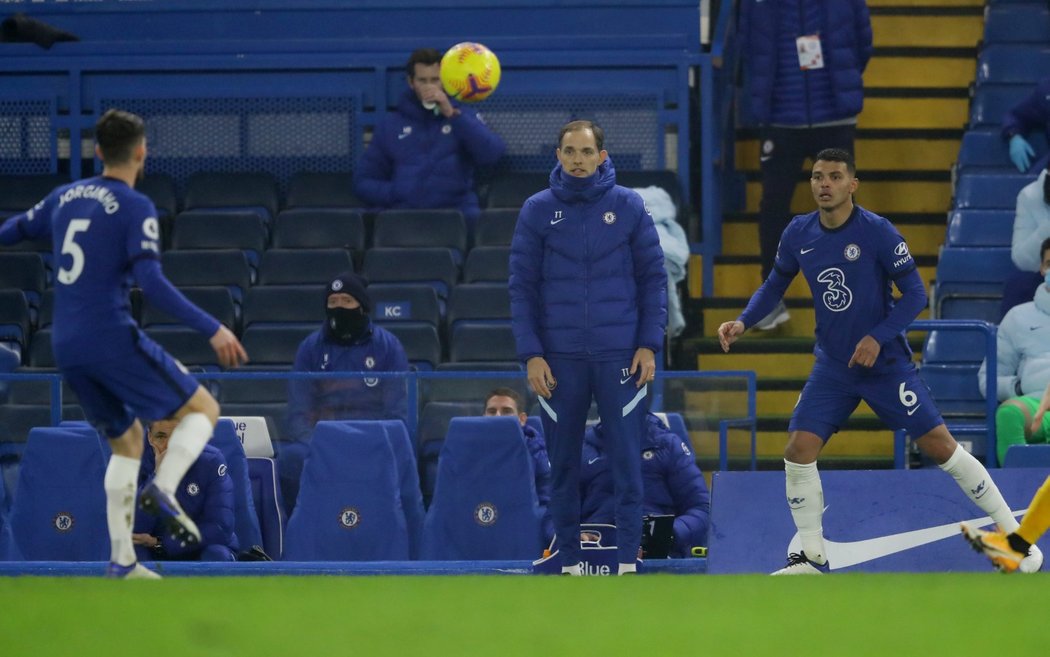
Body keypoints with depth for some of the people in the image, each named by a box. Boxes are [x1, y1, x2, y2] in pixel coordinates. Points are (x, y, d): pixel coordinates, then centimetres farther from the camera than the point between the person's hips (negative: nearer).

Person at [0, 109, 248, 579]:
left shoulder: (66, 197, 12)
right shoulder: (135, 208, -9)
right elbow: (151, 283, -19)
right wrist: (212, 329, -20)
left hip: (66, 346, 7)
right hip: (113, 338, -7)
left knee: (126, 440, 20)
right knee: (203, 408, 5)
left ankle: (121, 559, 10)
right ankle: (164, 488, -21)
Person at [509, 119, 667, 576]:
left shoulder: (628, 207, 2)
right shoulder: (537, 211, 3)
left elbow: (653, 277, 5)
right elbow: (522, 287, 3)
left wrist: (649, 345, -3)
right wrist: (531, 354, -5)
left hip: (620, 356, -1)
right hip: (559, 358, 1)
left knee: (626, 461, -4)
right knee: (563, 465, 5)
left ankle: (627, 562, -1)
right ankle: (569, 562, 11)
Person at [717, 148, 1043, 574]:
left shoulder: (877, 232, -16)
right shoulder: (799, 234, -2)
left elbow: (915, 294, -13)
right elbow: (775, 285, 13)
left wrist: (877, 338, -23)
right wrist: (743, 322, -4)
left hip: (886, 363, -4)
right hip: (832, 367, 4)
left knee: (939, 445, -7)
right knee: (798, 451, -9)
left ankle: (1013, 534, 6)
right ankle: (812, 559, 5)